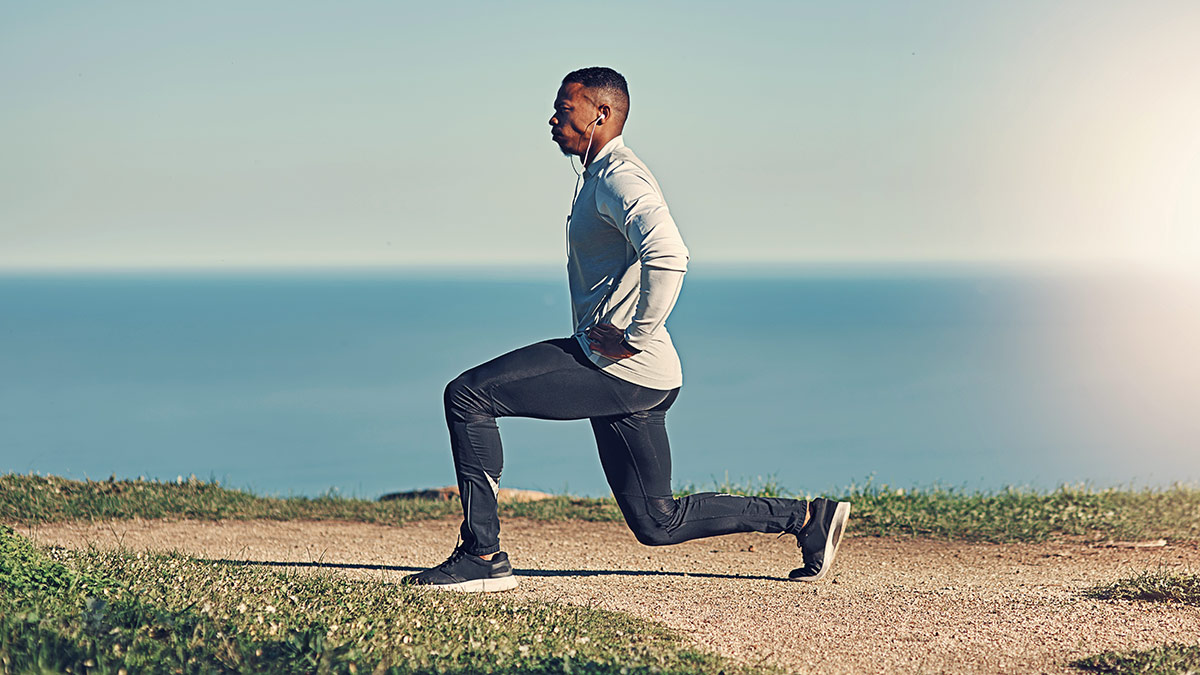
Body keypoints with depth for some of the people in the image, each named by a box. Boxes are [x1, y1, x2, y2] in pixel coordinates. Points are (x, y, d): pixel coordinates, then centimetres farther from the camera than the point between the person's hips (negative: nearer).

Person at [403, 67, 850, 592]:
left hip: (621, 368, -11)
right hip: (632, 378, 11)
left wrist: (635, 338, -24)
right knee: (657, 523, 15)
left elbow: (667, 256, -31)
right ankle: (807, 518, 20)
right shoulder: (600, 177, 22)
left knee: (467, 396, -13)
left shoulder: (620, 178, -12)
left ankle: (482, 556, -13)